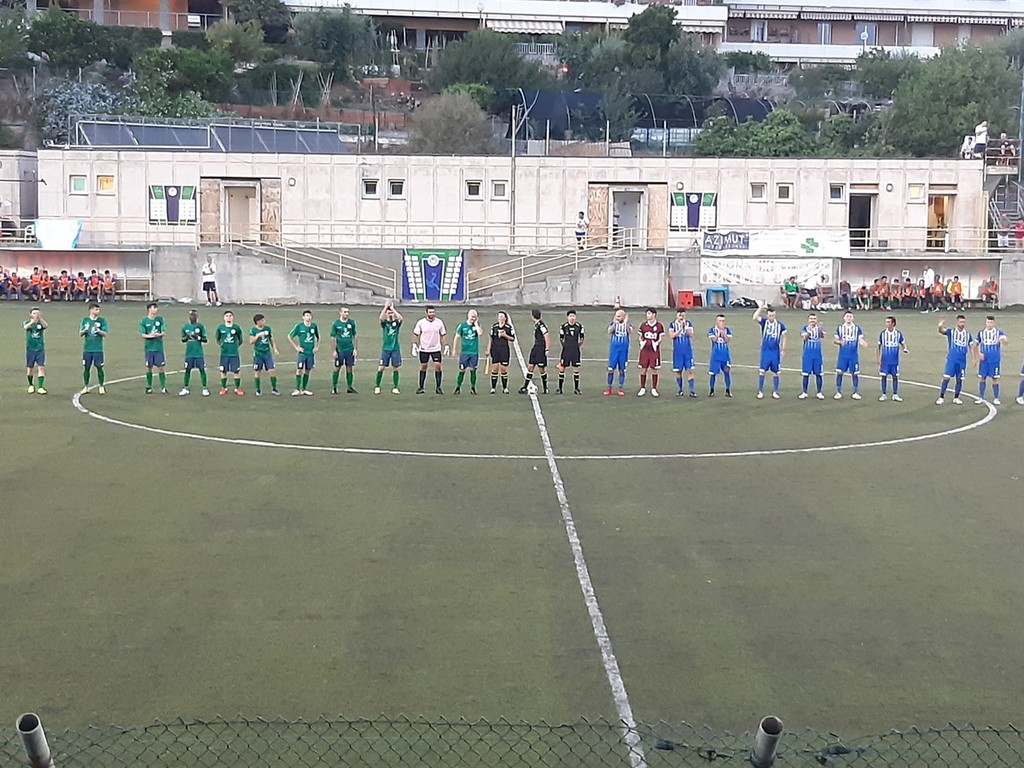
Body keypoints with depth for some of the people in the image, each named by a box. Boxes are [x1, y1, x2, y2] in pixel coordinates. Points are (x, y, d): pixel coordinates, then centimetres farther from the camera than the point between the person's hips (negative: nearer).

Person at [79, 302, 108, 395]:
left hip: (98, 349, -1)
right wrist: (85, 330, -17)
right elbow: (80, 334, 4)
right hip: (87, 349, 1)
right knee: (86, 368, 5)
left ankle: (101, 387, 9)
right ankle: (85, 387, 15)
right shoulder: (85, 320, 5)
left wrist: (98, 330, -20)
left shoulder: (102, 320, 1)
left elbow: (105, 334, -2)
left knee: (99, 367, -1)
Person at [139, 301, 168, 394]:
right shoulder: (143, 321, -1)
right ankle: (149, 387, 17)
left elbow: (164, 332, 0)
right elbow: (142, 334, -3)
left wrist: (158, 334, -20)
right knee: (149, 367, 6)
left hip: (159, 347, 1)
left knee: (161, 366, -1)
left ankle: (163, 387, 6)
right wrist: (150, 336, -20)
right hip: (148, 347, -1)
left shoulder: (160, 319, 3)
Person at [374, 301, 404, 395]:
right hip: (385, 348, -1)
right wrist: (386, 307, -19)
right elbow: (381, 317, -20)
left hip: (395, 349, 1)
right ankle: (377, 386, 8)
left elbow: (401, 318, -19)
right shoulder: (384, 323, 3)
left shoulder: (397, 322, 4)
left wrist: (392, 308, -15)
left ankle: (395, 388, 10)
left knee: (395, 368, 2)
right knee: (381, 368, -4)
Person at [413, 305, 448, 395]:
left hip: (436, 349, 0)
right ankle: (421, 387, 14)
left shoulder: (439, 322, 0)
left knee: (438, 366, -8)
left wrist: (446, 346, 2)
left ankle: (438, 387, 0)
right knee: (423, 367, 6)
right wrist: (414, 345, -7)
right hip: (423, 349, 0)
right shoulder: (421, 322, -4)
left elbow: (443, 335, 7)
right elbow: (416, 334, 3)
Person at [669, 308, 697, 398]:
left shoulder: (688, 323, 2)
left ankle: (692, 391, -6)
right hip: (677, 352, 1)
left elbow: (691, 335, -11)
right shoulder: (672, 324, 1)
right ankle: (679, 390, 19)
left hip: (688, 351, -1)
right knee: (678, 371, 6)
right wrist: (680, 328, -19)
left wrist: (685, 326, -23)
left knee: (689, 370, -6)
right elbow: (671, 336, -11)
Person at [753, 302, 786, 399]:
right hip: (765, 351, -1)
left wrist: (783, 350, 4)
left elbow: (783, 337, 6)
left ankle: (775, 392, 17)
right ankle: (760, 392, 4)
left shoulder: (780, 325, -1)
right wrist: (760, 308, -21)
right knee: (762, 371, -4)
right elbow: (755, 318, -20)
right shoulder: (764, 322, -3)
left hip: (776, 351, 1)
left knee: (775, 372, 7)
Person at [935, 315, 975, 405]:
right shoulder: (951, 331, -2)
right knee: (946, 377, -9)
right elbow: (941, 331, -20)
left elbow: (971, 347, 14)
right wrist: (940, 326, -44)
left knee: (959, 380, 7)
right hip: (951, 360, -3)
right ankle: (941, 397, -1)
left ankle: (956, 398, 19)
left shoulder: (968, 334, 7)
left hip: (962, 361, 3)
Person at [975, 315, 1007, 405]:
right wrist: (979, 353, -3)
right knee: (982, 378, 6)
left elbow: (1005, 341, -21)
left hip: (995, 360, -2)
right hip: (983, 360, 2)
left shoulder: (999, 331, -5)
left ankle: (996, 399, 11)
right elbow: (976, 344, 13)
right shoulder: (981, 332, 4)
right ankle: (981, 398, 16)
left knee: (995, 378, 2)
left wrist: (1002, 339, -45)